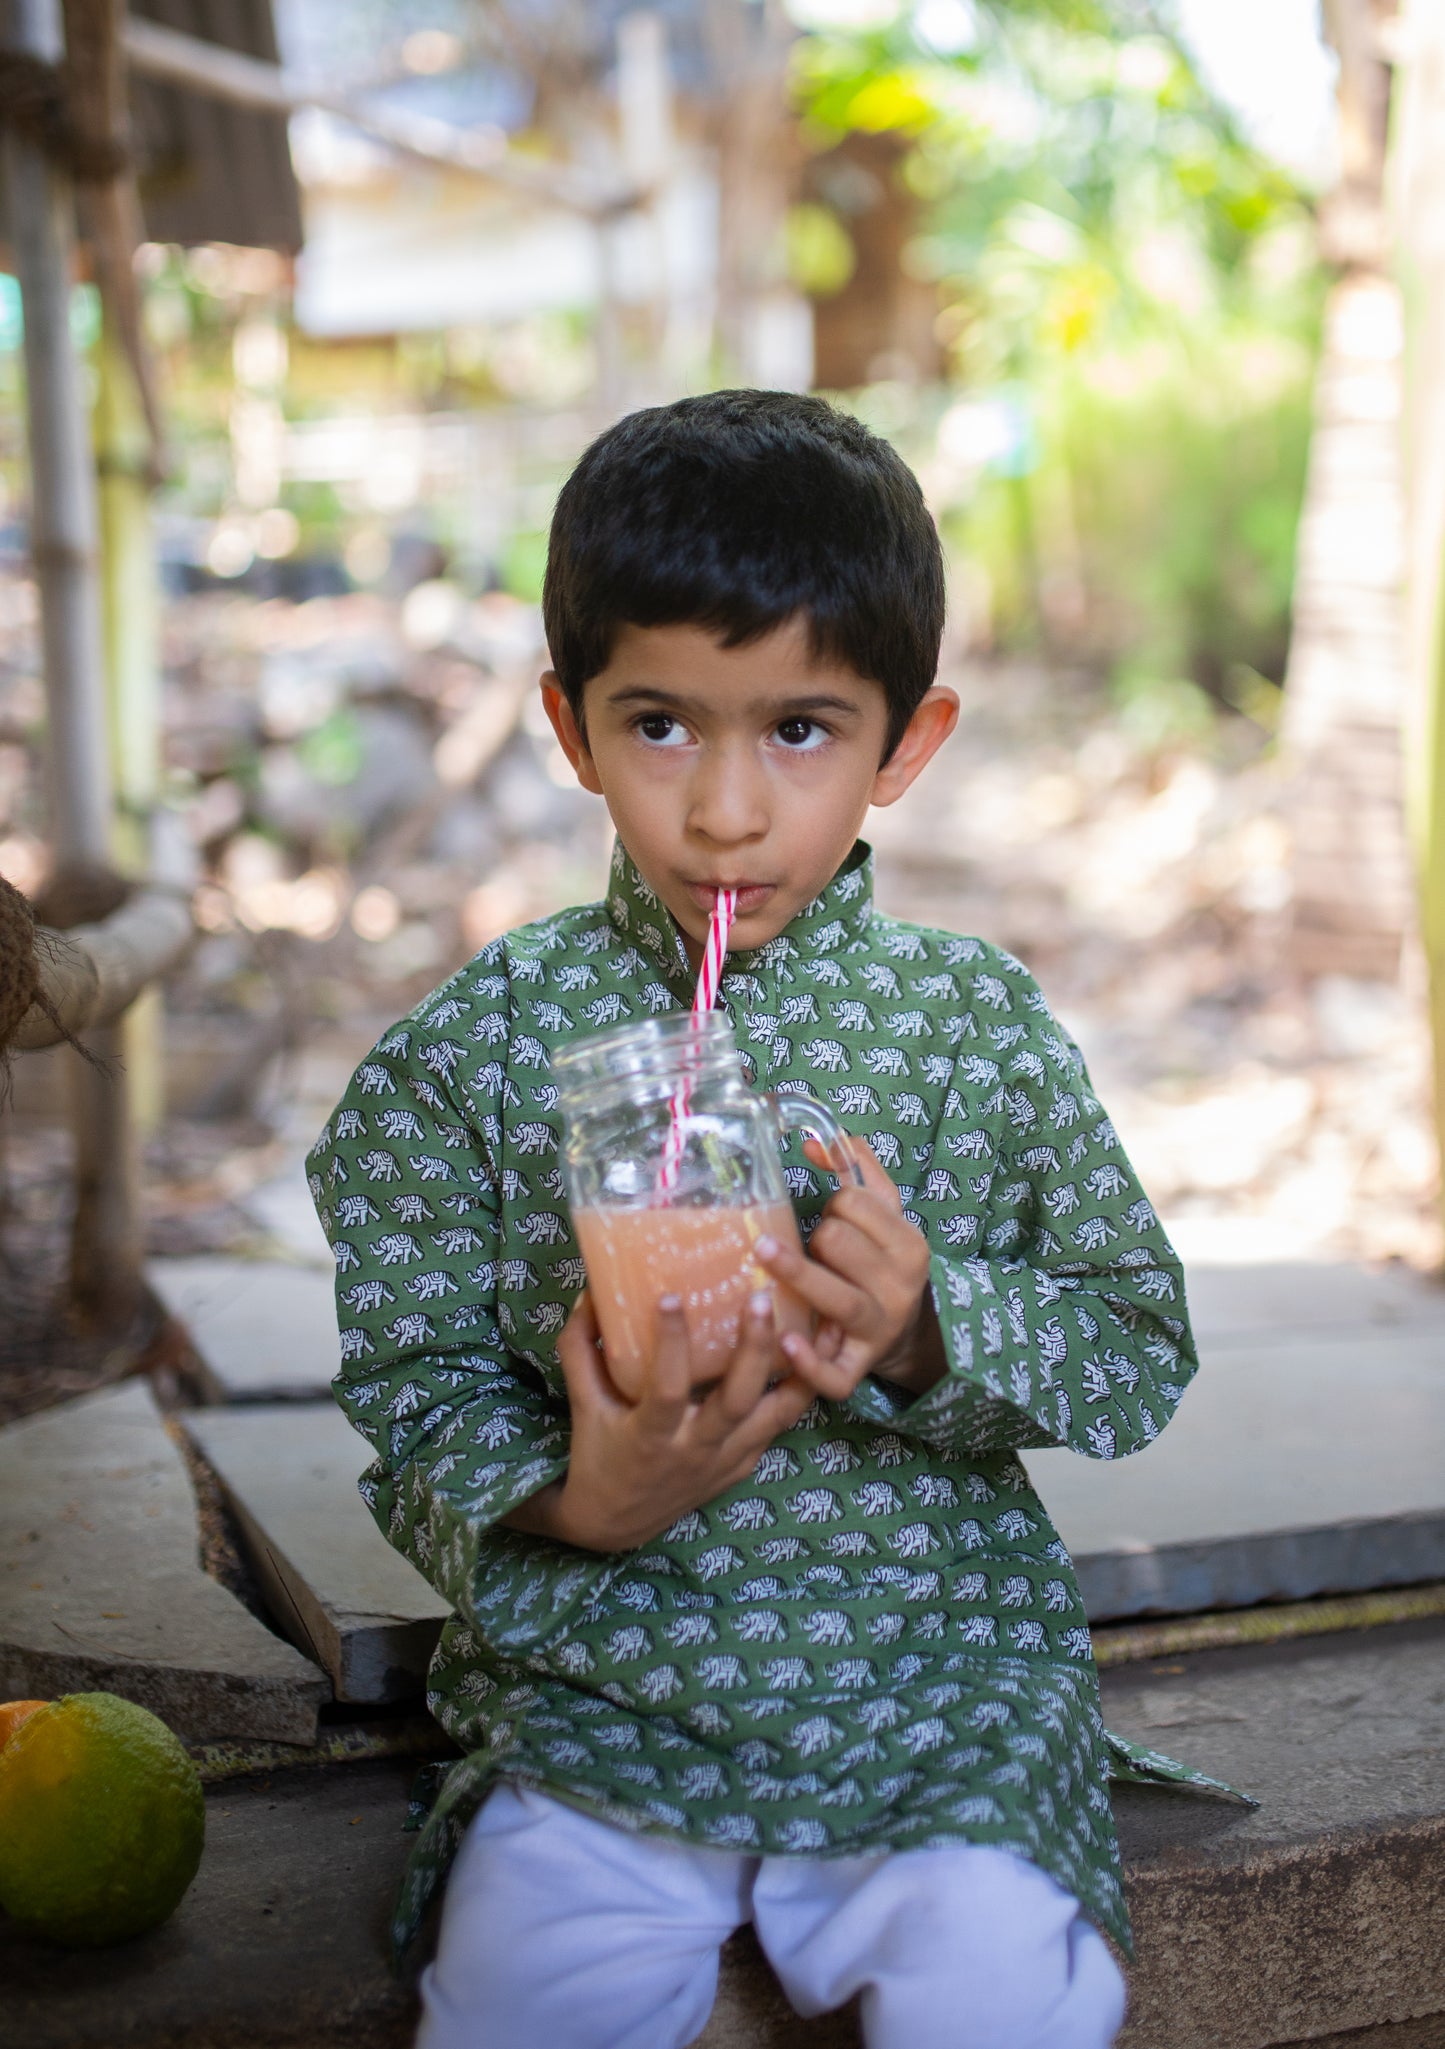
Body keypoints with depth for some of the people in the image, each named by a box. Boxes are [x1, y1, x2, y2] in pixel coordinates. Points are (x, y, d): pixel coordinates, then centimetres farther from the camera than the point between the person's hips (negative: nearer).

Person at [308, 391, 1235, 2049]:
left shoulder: (978, 1023, -3)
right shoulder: (480, 1044, -4)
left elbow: (1141, 1350, 1)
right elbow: (417, 1400, -2)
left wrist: (932, 1326, -18)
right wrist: (576, 1503, -22)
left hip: (939, 1677, 0)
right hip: (595, 1682, 0)